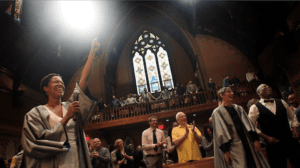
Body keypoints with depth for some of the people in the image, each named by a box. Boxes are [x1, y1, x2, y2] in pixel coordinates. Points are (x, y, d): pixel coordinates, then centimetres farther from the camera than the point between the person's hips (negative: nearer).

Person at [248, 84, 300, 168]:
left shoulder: (281, 102, 11)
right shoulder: (255, 108, -4)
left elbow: (292, 117, 23)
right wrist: (266, 137, -11)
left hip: (290, 141, 4)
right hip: (273, 144, -4)